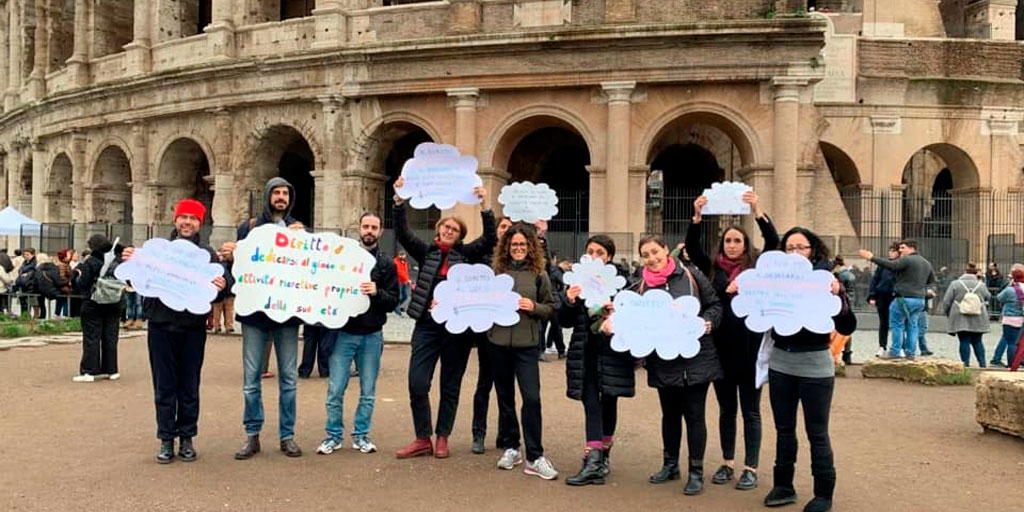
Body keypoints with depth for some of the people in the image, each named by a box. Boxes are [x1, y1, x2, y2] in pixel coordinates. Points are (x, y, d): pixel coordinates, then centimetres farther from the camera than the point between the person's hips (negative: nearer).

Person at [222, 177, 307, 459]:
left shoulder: (299, 229, 8)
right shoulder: (249, 227, 6)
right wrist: (229, 256, -16)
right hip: (255, 310, 0)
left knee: (288, 377, 6)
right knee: (251, 377, 3)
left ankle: (287, 434, 16)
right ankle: (252, 435, 15)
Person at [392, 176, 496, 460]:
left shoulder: (467, 253, 7)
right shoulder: (426, 251, 9)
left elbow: (489, 238, -4)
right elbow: (403, 233, -2)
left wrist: (485, 205, -14)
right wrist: (400, 200, -13)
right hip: (427, 324, 1)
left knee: (450, 386, 8)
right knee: (417, 384, -4)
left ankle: (442, 438, 21)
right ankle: (422, 439, 10)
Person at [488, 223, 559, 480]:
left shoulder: (539, 274, 2)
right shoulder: (496, 271, 5)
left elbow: (550, 308, 6)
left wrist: (534, 307, -13)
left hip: (527, 344, -2)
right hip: (498, 342, 2)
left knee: (532, 398, -9)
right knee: (504, 398, 12)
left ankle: (534, 458, -1)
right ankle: (509, 448, 25)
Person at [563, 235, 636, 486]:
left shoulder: (620, 279, -1)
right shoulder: (577, 280, 6)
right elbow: (565, 321, 6)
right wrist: (569, 302, -13)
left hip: (612, 351, -1)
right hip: (585, 352, 1)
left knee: (608, 402, 10)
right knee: (591, 404, -6)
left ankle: (603, 454, 26)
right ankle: (593, 460, -9)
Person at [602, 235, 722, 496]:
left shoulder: (691, 275, -3)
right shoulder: (640, 285, 3)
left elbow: (714, 305, 2)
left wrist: (708, 321, -16)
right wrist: (613, 322, -22)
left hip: (696, 359, -2)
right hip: (663, 361, 3)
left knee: (694, 414, 3)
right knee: (670, 414, 17)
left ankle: (696, 472, 16)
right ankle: (670, 465, 34)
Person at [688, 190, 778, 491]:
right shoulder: (713, 268, 5)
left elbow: (774, 243, -12)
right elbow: (693, 249, -6)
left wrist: (757, 211, -22)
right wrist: (697, 217, -19)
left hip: (750, 348, -2)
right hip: (721, 348, 3)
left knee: (750, 410, 7)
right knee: (726, 409, 14)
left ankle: (751, 469, 14)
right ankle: (727, 463, 25)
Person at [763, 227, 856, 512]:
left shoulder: (825, 279, -7)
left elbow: (846, 328, -11)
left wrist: (838, 295, -26)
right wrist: (744, 292, -16)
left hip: (815, 365, -3)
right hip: (780, 363, 3)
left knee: (817, 432, 5)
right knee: (784, 429, 13)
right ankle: (783, 486, 26)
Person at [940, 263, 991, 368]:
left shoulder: (955, 284, -3)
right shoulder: (981, 285, 2)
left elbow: (946, 301, -2)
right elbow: (988, 299, 14)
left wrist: (947, 313, 12)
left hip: (960, 319, -2)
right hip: (978, 319, 2)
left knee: (964, 341, 1)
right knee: (977, 342, 12)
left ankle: (966, 364, -2)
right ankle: (982, 363, 9)